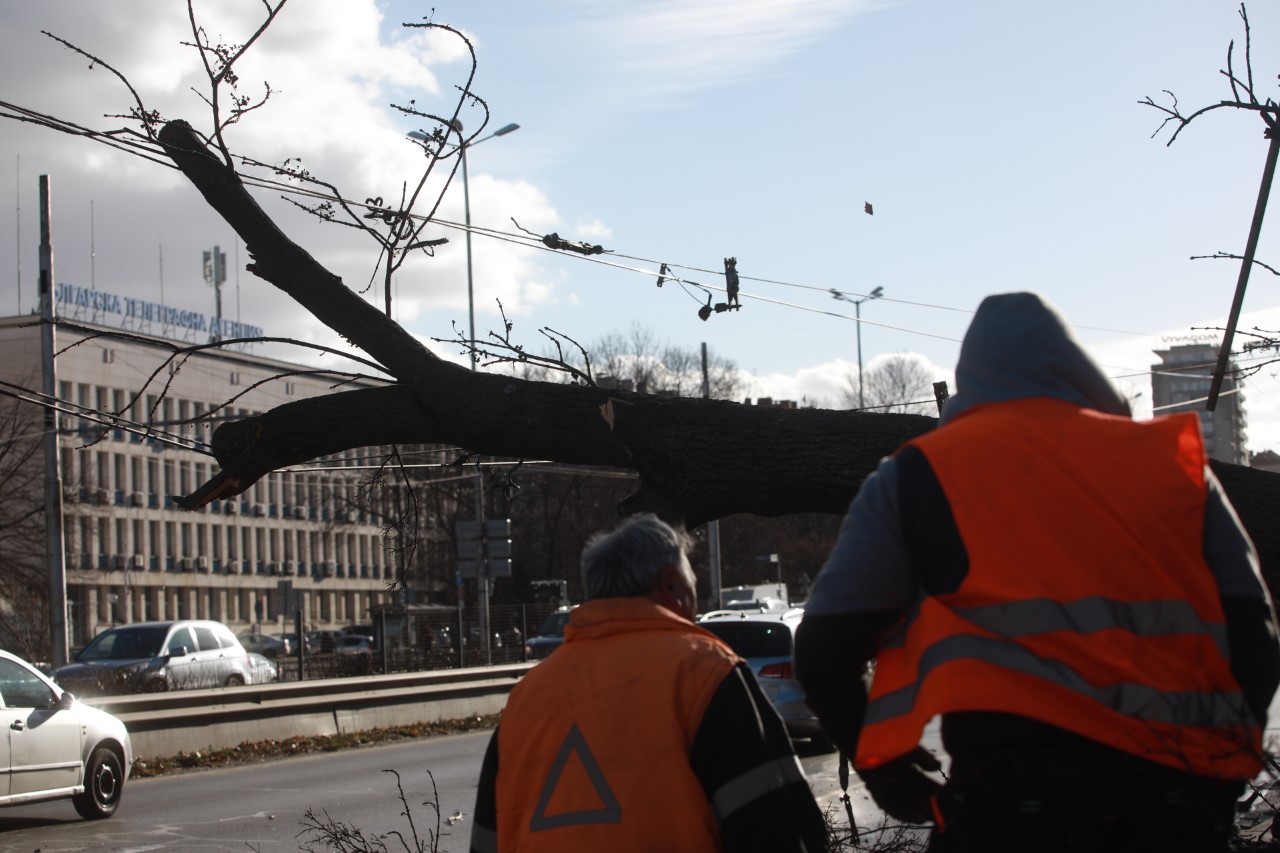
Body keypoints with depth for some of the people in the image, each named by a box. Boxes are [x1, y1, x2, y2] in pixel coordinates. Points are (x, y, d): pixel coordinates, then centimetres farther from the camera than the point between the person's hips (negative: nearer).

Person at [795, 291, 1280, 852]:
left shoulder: (918, 473, 10)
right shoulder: (1175, 461, 16)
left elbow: (825, 653, 5)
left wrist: (886, 771, 19)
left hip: (1012, 804, -2)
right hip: (1177, 806, 3)